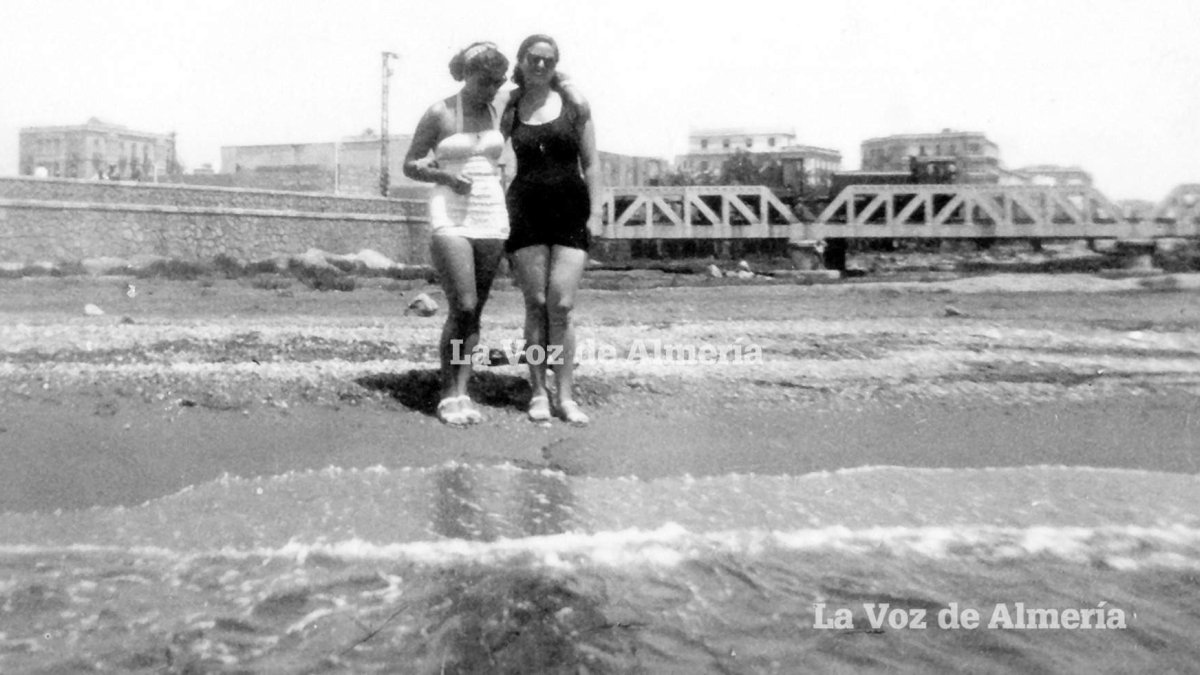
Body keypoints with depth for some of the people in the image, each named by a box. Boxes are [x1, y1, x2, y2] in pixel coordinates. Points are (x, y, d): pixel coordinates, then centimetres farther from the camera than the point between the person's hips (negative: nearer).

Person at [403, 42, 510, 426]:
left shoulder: (498, 114, 10)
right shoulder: (439, 114, -2)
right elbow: (409, 166, -1)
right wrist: (445, 177, -16)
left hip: (491, 218, 5)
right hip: (450, 218, -5)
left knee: (475, 310, 3)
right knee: (462, 308, -14)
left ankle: (462, 392, 7)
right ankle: (448, 394, -1)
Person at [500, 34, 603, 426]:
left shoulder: (574, 103, 6)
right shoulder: (509, 109, 8)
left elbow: (590, 162, 6)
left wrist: (596, 211, -2)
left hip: (571, 210, -1)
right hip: (526, 212, 1)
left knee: (561, 306, -6)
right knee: (535, 305, 2)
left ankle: (565, 397, 2)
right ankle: (538, 392, 11)